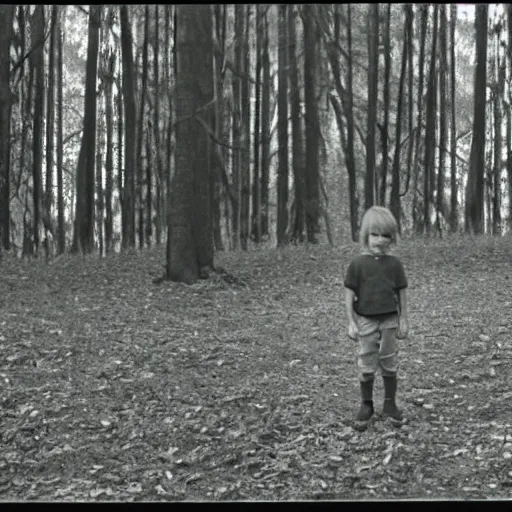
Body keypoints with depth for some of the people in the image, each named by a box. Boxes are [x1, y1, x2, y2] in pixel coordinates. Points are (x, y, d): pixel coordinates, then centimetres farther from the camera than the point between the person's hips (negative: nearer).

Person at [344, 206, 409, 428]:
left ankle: (390, 403, 22)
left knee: (389, 363, 9)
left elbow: (401, 293, 6)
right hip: (365, 320, -1)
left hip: (389, 320, 2)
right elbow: (350, 293, -4)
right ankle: (366, 405, 19)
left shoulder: (394, 263, -1)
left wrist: (403, 320, 5)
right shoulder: (358, 263, -7)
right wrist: (351, 322, -6)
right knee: (366, 364, 6)